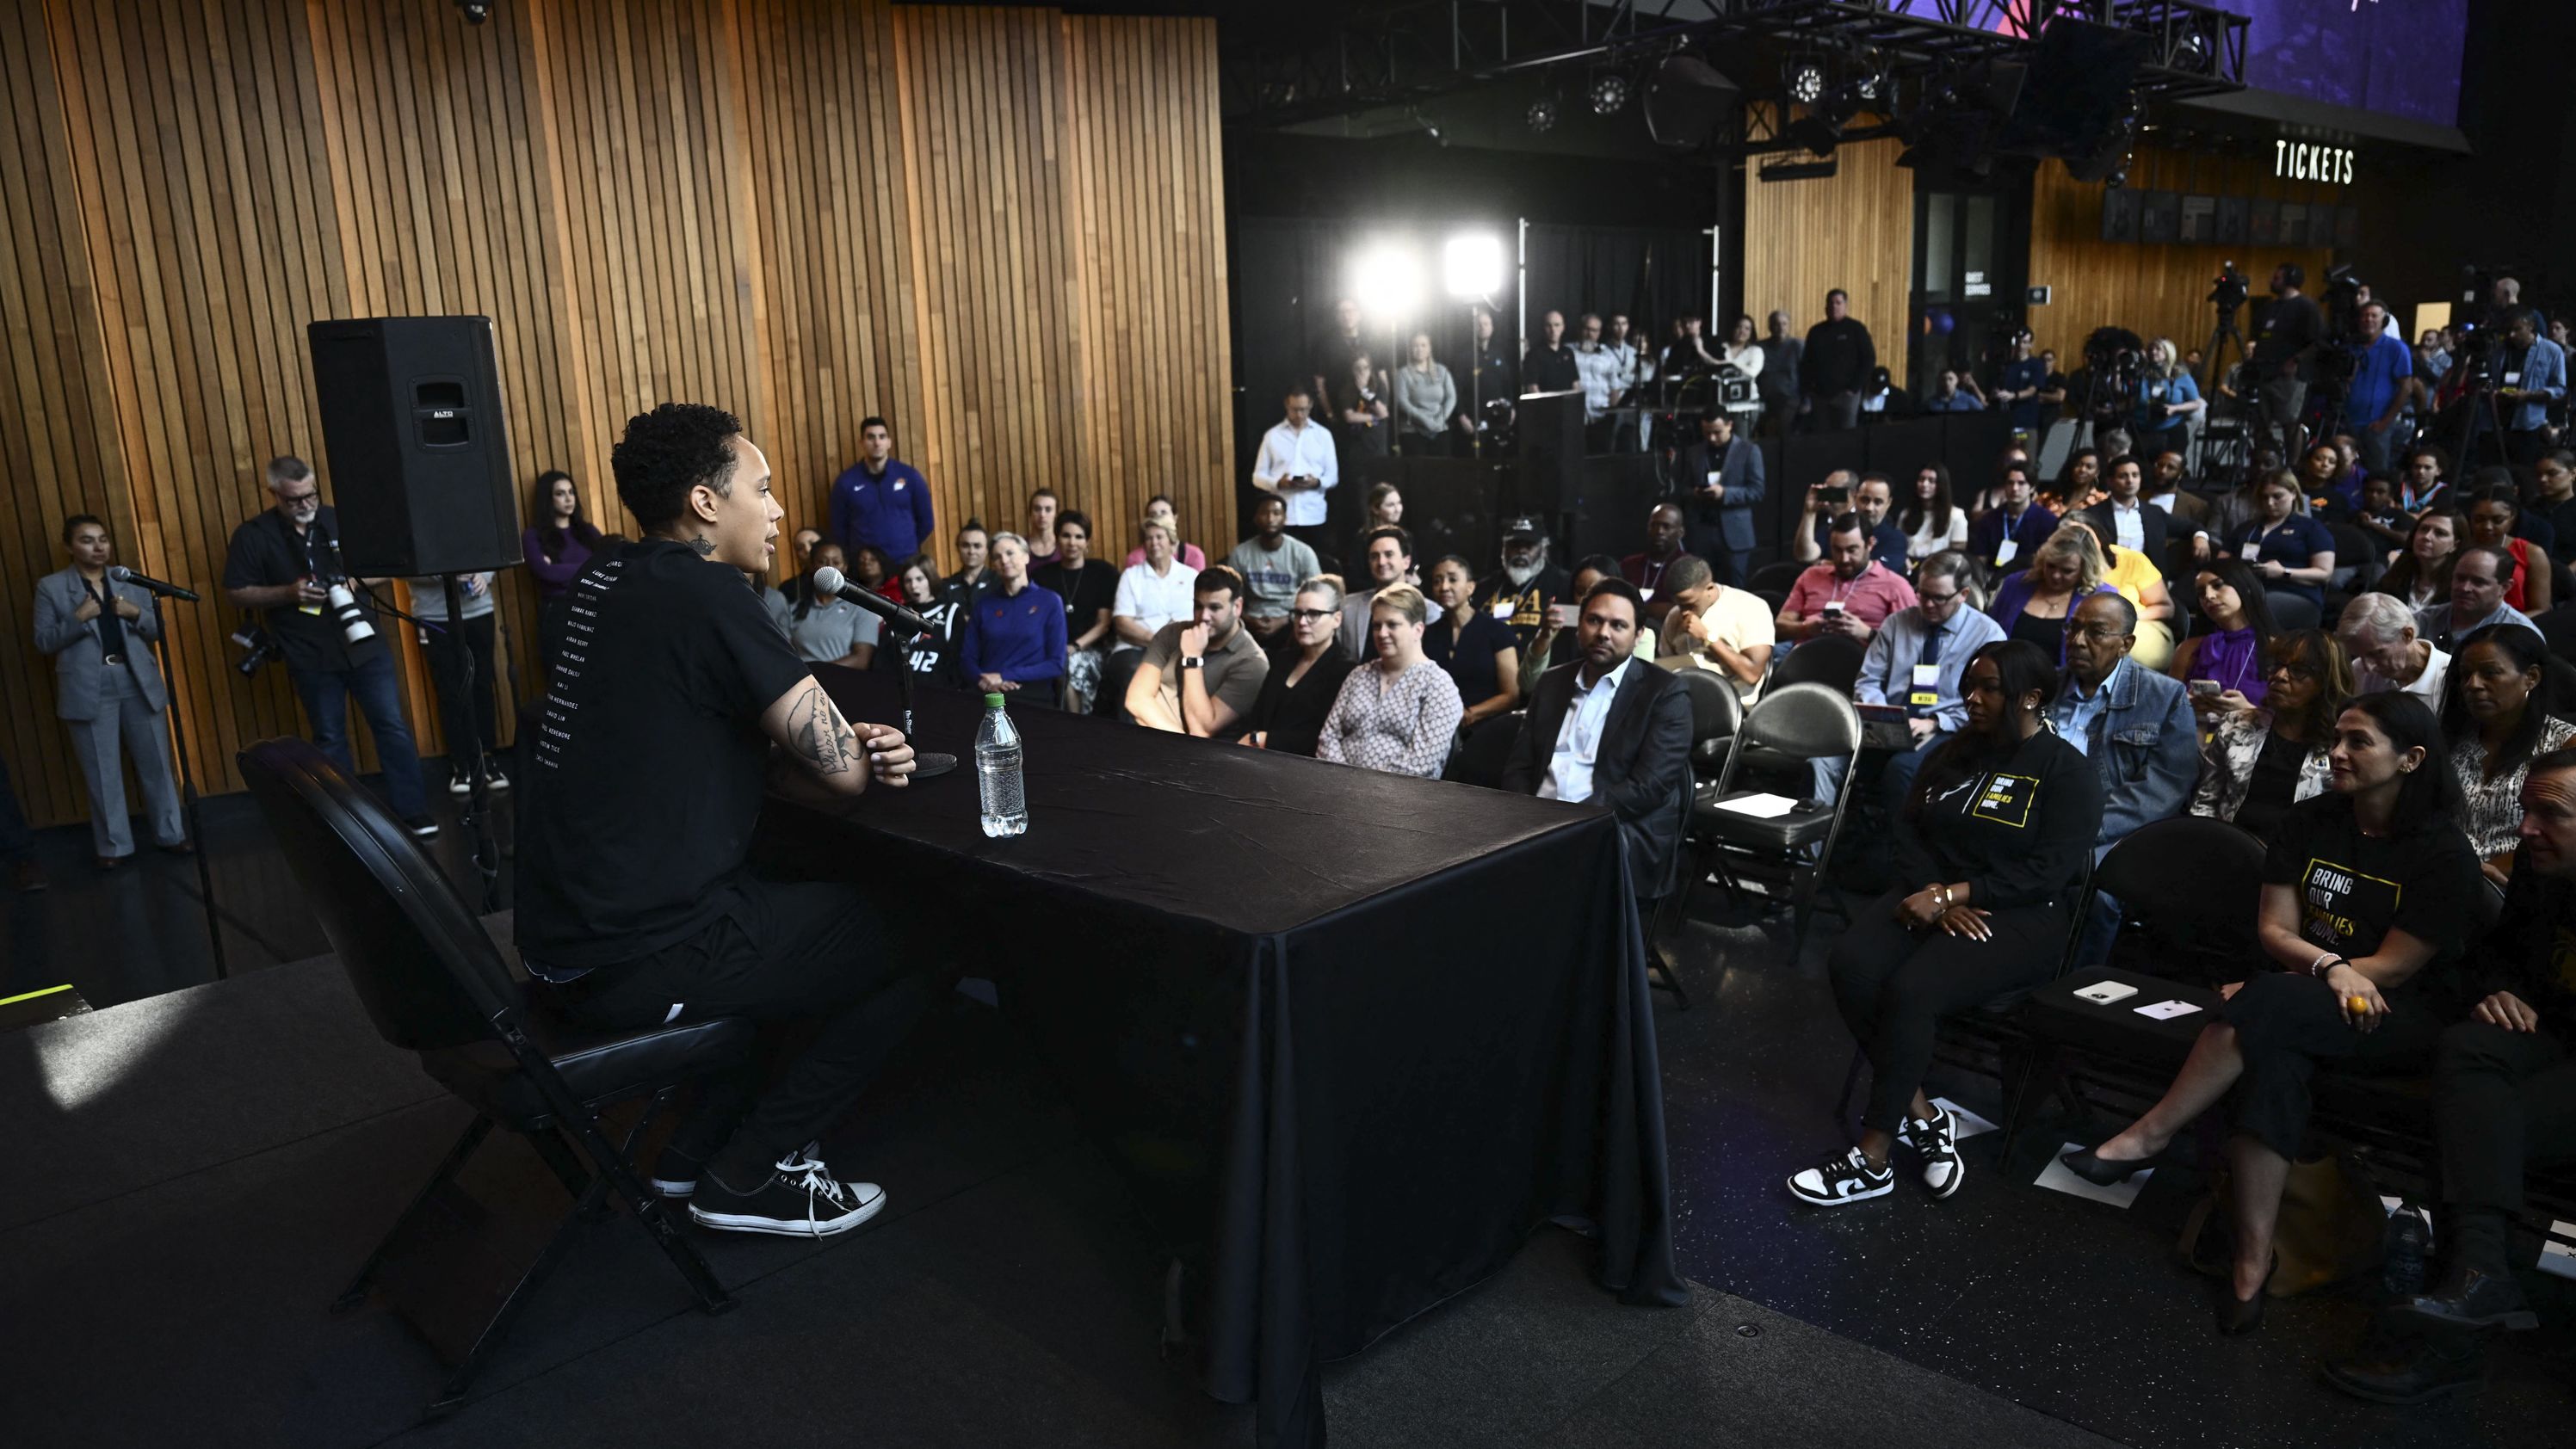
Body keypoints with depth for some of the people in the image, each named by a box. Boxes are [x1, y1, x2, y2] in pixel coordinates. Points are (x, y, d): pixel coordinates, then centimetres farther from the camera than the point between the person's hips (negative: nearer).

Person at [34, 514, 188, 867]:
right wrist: (78, 618, -15)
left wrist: (136, 614, -10)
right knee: (102, 772, 4)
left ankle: (171, 834, 18)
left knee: (156, 763, 7)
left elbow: (158, 631, 10)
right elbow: (43, 643, -1)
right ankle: (113, 845, 14)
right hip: (88, 690, -2)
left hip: (138, 684, 2)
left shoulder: (132, 581, 9)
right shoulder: (50, 587, 2)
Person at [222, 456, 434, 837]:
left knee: (393, 727, 0)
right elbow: (235, 594, -2)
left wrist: (358, 582, -11)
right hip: (311, 658, -1)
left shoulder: (341, 519, 3)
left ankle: (412, 813, 6)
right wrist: (287, 593, -16)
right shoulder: (253, 535, -3)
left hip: (365, 644, 1)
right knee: (330, 740, 10)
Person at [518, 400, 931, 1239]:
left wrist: (859, 756, -7)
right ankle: (746, 1179, 12)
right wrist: (872, 765, 6)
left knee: (838, 915, 27)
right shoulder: (705, 594, -19)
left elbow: (737, 755, 12)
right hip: (639, 962, -10)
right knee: (914, 950, 3)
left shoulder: (619, 580, 10)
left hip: (569, 932, 10)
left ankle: (698, 1150, 27)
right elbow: (842, 772, -18)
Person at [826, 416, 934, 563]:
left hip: (906, 562, 1)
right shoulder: (846, 482, 0)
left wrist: (909, 546, 10)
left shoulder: (909, 476, 1)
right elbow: (839, 529, 5)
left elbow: (925, 520, 9)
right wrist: (851, 562, 4)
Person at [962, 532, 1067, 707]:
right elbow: (967, 657, 13)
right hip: (987, 694, 3)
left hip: (1033, 694, -3)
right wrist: (982, 680, -11)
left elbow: (1056, 664, 0)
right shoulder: (983, 605, 16)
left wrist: (1005, 676, -10)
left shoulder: (1049, 601, 6)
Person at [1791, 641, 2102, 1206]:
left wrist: (1951, 894, -20)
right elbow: (1908, 826, 7)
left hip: (2018, 917, -5)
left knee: (1911, 990, -32)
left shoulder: (2068, 773, -3)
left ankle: (1872, 1158, -21)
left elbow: (2047, 871, -13)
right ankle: (1920, 1116, -15)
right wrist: (1934, 896, -12)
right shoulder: (1954, 752, 16)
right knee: (1850, 966, -27)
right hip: (1931, 898, 6)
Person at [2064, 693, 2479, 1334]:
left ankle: (2145, 1138, -25)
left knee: (2262, 1011, -36)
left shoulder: (2443, 854, -8)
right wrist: (2331, 966, -18)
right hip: (2301, 1004, 4)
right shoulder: (2309, 821, 6)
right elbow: (2273, 931, 3)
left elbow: (2394, 967, -10)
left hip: (2401, 1020, -3)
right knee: (2271, 1053, -35)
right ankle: (2253, 1263, -37)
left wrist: (2305, 974, -12)